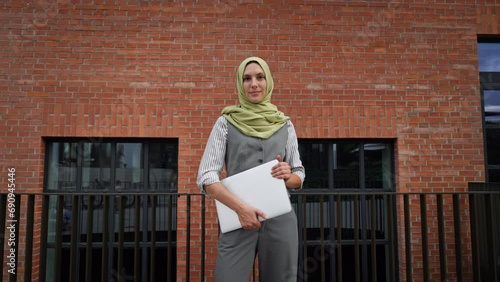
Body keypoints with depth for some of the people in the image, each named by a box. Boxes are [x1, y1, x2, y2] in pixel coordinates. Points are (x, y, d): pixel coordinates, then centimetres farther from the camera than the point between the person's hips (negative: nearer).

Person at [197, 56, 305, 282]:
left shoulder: (284, 125, 9)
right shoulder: (226, 122, 2)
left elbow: (299, 175, 14)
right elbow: (206, 176, -4)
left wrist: (288, 176, -10)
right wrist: (240, 207, -17)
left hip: (280, 218, 2)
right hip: (238, 219, -2)